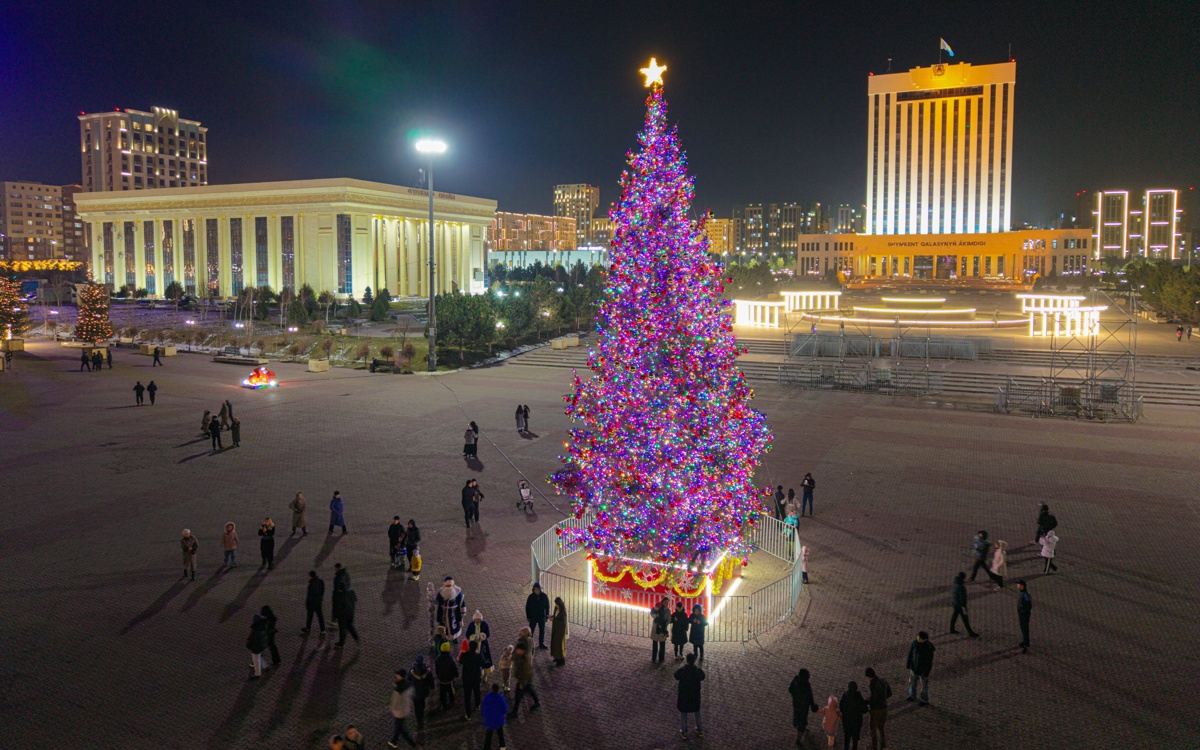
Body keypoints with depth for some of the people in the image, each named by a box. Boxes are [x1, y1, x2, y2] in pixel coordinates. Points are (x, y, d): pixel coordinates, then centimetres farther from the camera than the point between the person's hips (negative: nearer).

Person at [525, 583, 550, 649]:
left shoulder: (544, 596, -9)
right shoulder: (531, 597, -11)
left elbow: (547, 606, 0)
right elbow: (527, 607, -3)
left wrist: (547, 616, -1)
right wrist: (528, 617, -3)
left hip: (542, 617, 1)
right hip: (533, 617, -1)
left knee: (542, 631, 9)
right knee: (531, 630, 3)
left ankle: (541, 644, 21)